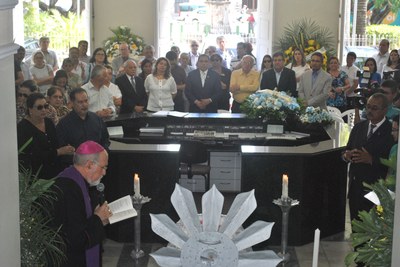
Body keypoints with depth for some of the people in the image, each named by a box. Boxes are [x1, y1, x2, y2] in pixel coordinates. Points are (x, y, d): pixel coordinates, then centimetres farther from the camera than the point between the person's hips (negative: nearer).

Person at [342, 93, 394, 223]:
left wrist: (371, 159, -25)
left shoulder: (391, 132, -10)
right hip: (354, 186, 6)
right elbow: (347, 150, 15)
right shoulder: (359, 127, 11)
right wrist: (346, 155, -7)